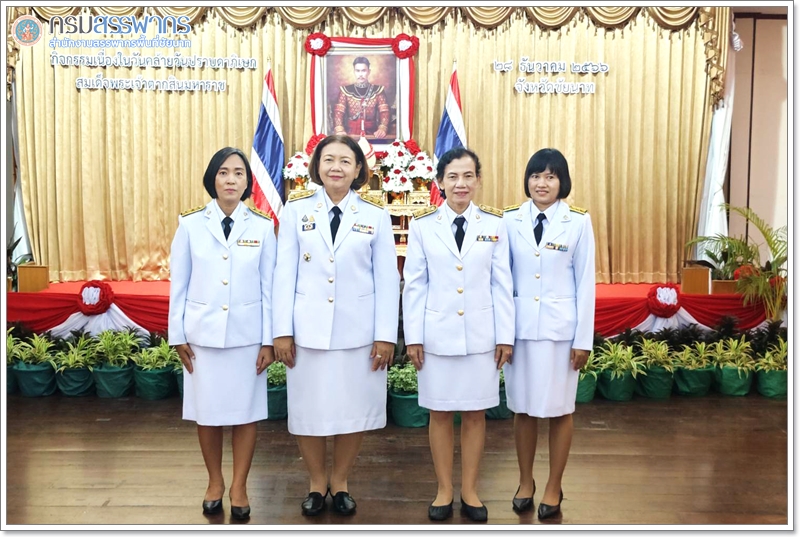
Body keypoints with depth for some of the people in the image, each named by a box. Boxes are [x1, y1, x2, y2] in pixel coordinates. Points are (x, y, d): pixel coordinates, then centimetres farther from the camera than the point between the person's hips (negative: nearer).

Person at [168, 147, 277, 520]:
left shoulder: (262, 227, 0)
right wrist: (178, 336, 1)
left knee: (246, 411, 6)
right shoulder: (190, 224, 0)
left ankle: (239, 487, 21)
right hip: (203, 334, 1)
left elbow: (268, 288, 0)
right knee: (206, 412, 9)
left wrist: (268, 340, -2)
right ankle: (214, 482, 28)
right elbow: (178, 285, 3)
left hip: (247, 334, 0)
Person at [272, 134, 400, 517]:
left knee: (353, 409, 8)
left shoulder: (376, 215, 2)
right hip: (308, 329, 0)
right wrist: (282, 330, -3)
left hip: (358, 331, 0)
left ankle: (340, 481, 30)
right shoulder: (296, 210, 3)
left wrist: (386, 335, -5)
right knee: (308, 409, 8)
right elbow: (285, 274, 1)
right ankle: (316, 482, 30)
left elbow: (387, 279, 0)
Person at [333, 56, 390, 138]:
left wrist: (382, 129, -21)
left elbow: (384, 112, -1)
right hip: (351, 134, 0)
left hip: (371, 134, 1)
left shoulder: (378, 90, 7)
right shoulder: (345, 90, 7)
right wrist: (339, 130, -20)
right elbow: (338, 112, -1)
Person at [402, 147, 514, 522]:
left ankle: (470, 491, 25)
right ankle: (444, 491, 24)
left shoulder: (494, 223, 2)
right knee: (440, 413, 8)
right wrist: (413, 336, -3)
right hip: (437, 333, 0)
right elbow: (413, 284, 0)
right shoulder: (422, 224, -1)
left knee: (476, 413, 9)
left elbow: (502, 283, 2)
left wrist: (505, 335, -1)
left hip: (481, 333, 1)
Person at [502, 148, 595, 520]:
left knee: (559, 409, 8)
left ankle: (554, 487, 24)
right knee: (523, 408, 10)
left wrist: (583, 338, -4)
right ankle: (525, 481, 28)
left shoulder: (578, 222, -2)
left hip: (561, 327, -1)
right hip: (520, 326, 2)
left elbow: (585, 282, -1)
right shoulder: (511, 220, 2)